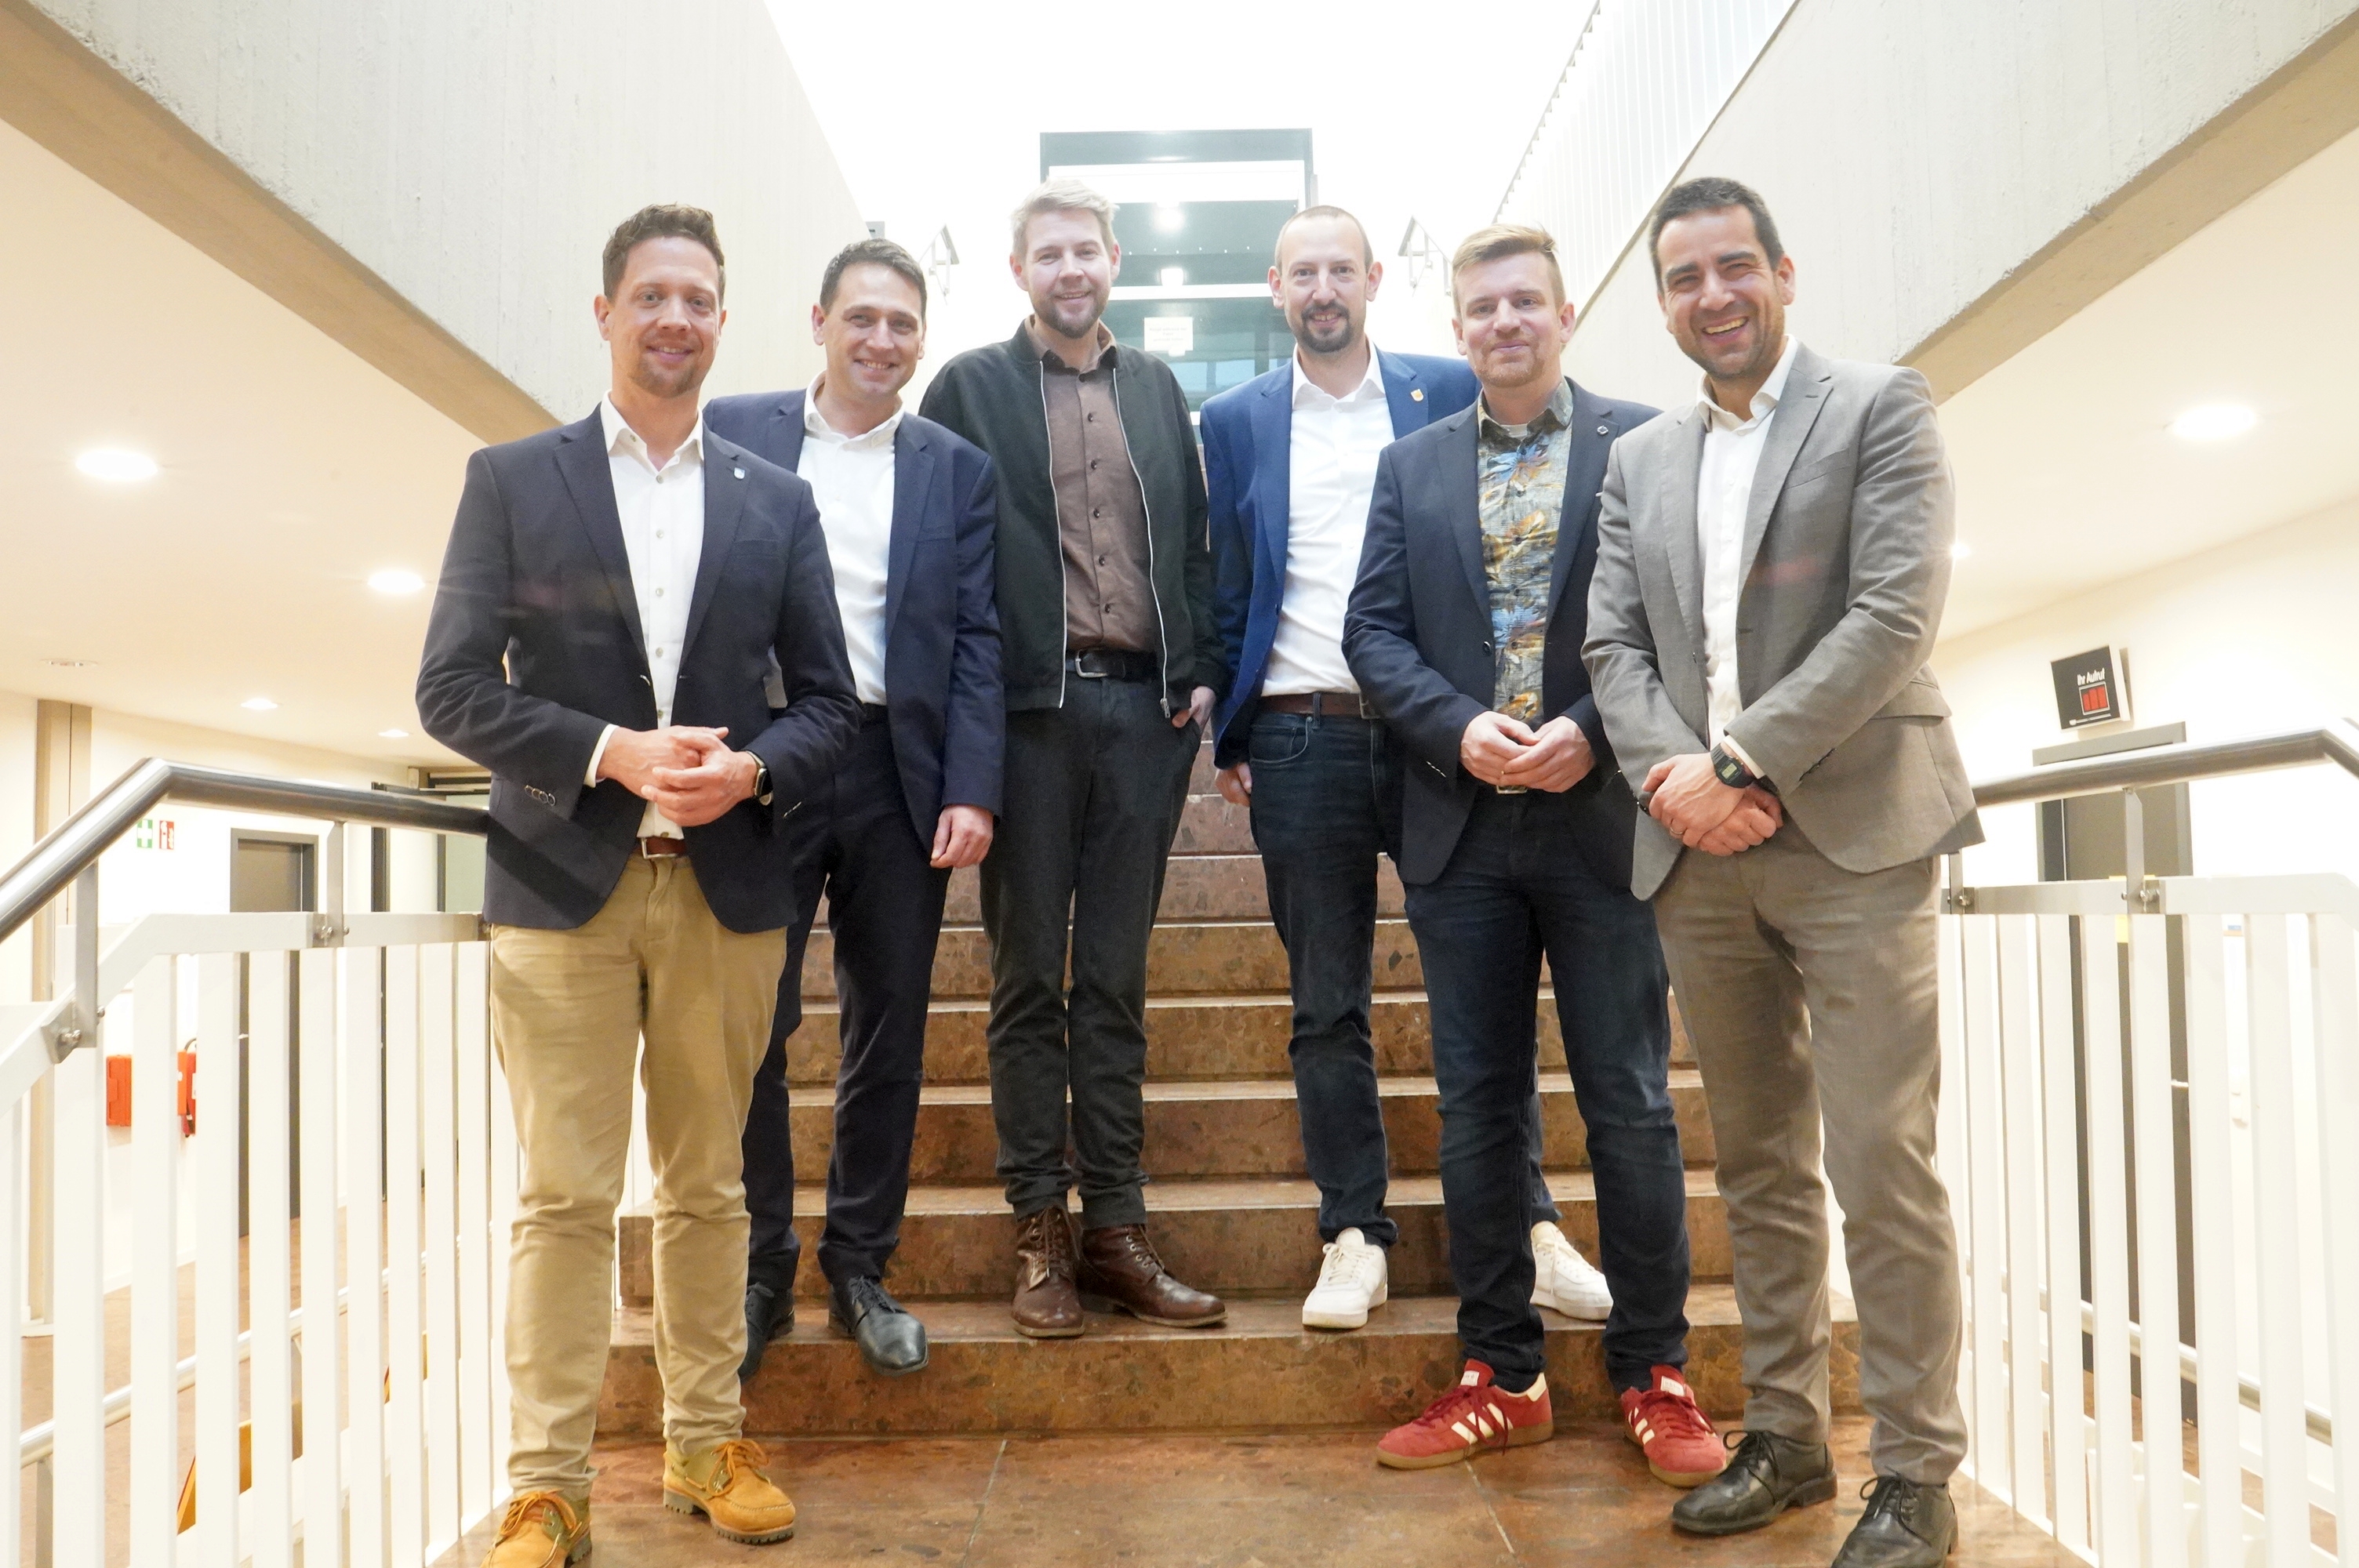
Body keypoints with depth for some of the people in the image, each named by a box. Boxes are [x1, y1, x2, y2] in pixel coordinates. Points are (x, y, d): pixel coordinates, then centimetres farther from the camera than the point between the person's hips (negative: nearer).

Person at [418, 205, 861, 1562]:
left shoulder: (779, 502, 11)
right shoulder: (512, 481, 6)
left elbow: (830, 701, 9)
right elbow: (454, 688, 0)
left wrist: (752, 769, -11)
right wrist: (611, 754, -15)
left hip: (731, 888, 2)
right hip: (565, 881, -1)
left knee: (708, 1186, 10)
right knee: (566, 1195, 1)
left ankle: (708, 1442, 24)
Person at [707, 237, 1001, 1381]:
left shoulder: (958, 468, 10)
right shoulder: (733, 433, 7)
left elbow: (977, 640, 4)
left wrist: (972, 793, -5)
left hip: (900, 776, 1)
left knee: (888, 1034, 7)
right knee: (752, 1027, 2)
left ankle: (860, 1269, 21)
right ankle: (757, 1272, 17)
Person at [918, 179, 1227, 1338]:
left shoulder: (1156, 388, 16)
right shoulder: (971, 386, 6)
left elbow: (1192, 538, 16)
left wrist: (1201, 669, 4)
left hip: (1143, 709, 3)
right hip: (1029, 709, -3)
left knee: (1115, 981, 7)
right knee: (1029, 979, 4)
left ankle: (1116, 1231, 14)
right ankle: (1042, 1234, 13)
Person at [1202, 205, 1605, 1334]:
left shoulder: (1450, 393, 9)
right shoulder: (1236, 423, 11)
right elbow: (1228, 595, 12)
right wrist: (1231, 738, 4)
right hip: (1303, 743, 1)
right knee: (1327, 1006, 6)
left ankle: (1530, 1228, 15)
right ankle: (1354, 1239, 16)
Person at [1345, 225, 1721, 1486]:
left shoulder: (1644, 445, 4)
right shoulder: (1412, 465, 13)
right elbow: (1373, 630, 6)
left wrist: (1592, 731, -15)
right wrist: (1461, 728, -10)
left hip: (1602, 815, -2)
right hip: (1463, 824, 3)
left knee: (1631, 1104, 3)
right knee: (1478, 1106, 8)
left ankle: (1654, 1374, 18)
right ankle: (1502, 1375, 20)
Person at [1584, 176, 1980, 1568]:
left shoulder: (1881, 408, 3)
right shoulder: (1639, 462, 17)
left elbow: (1897, 615, -9)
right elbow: (1614, 644, 10)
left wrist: (1738, 763, -14)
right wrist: (1669, 773, -8)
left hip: (1852, 838, -4)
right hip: (1700, 854, 5)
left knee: (1884, 1167, -3)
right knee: (1760, 1165, 11)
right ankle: (1786, 1438, 23)